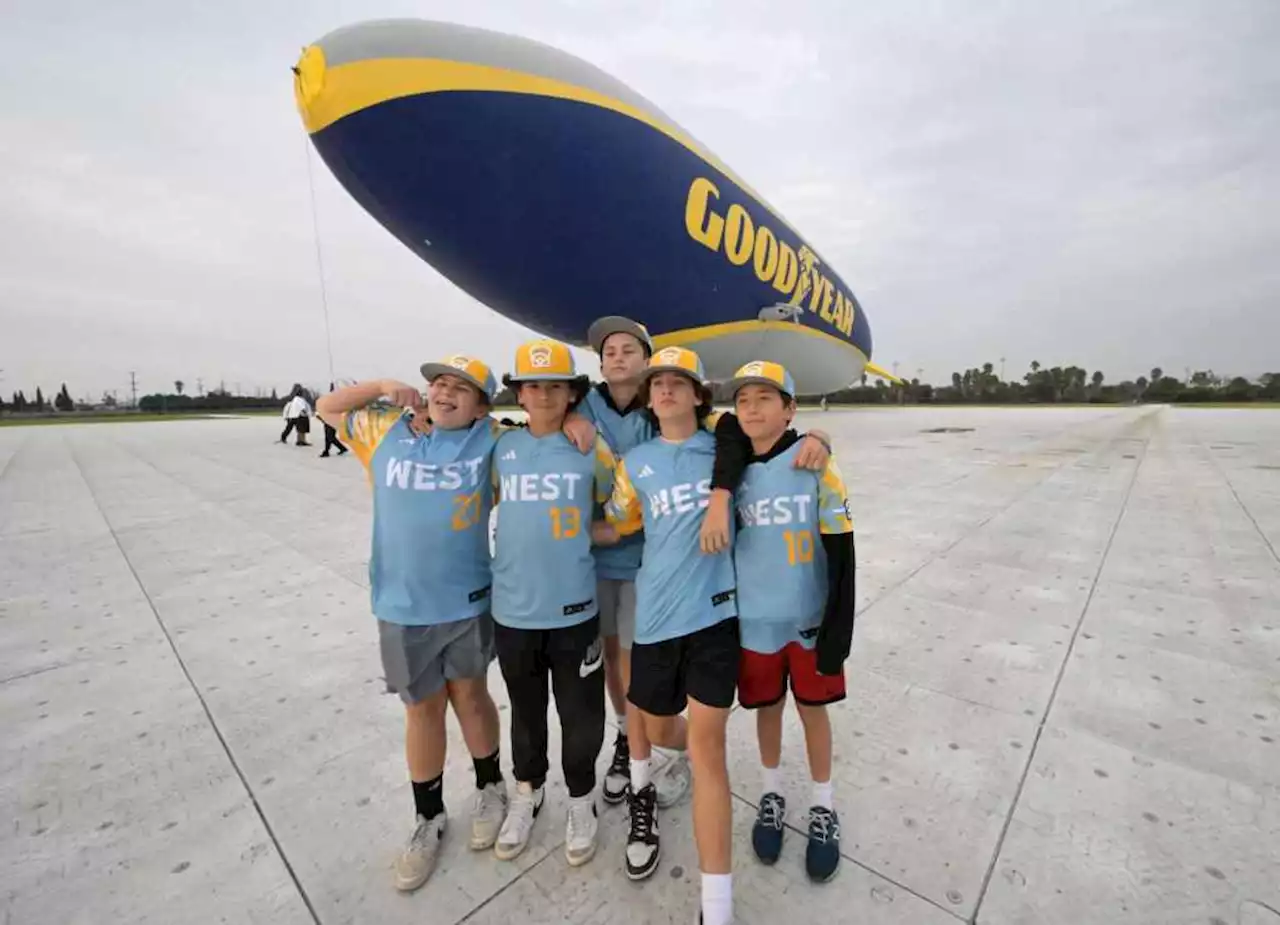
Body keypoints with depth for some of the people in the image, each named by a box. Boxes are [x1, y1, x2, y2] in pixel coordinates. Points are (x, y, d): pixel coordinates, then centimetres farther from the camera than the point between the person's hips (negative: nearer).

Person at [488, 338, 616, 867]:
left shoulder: (590, 449, -6)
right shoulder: (502, 448, -1)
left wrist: (582, 536, -1)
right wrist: (515, 540, 5)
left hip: (574, 609, -2)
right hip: (512, 609, 2)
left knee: (581, 716, 13)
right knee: (526, 712, 22)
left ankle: (581, 799, 40)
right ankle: (527, 792, 47)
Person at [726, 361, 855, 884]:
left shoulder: (815, 464, -13)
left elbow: (841, 553, -11)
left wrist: (838, 628, -10)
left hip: (810, 619, -2)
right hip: (754, 619, 2)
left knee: (812, 709, 16)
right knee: (767, 707, 18)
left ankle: (823, 809, 40)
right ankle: (772, 796, 43)